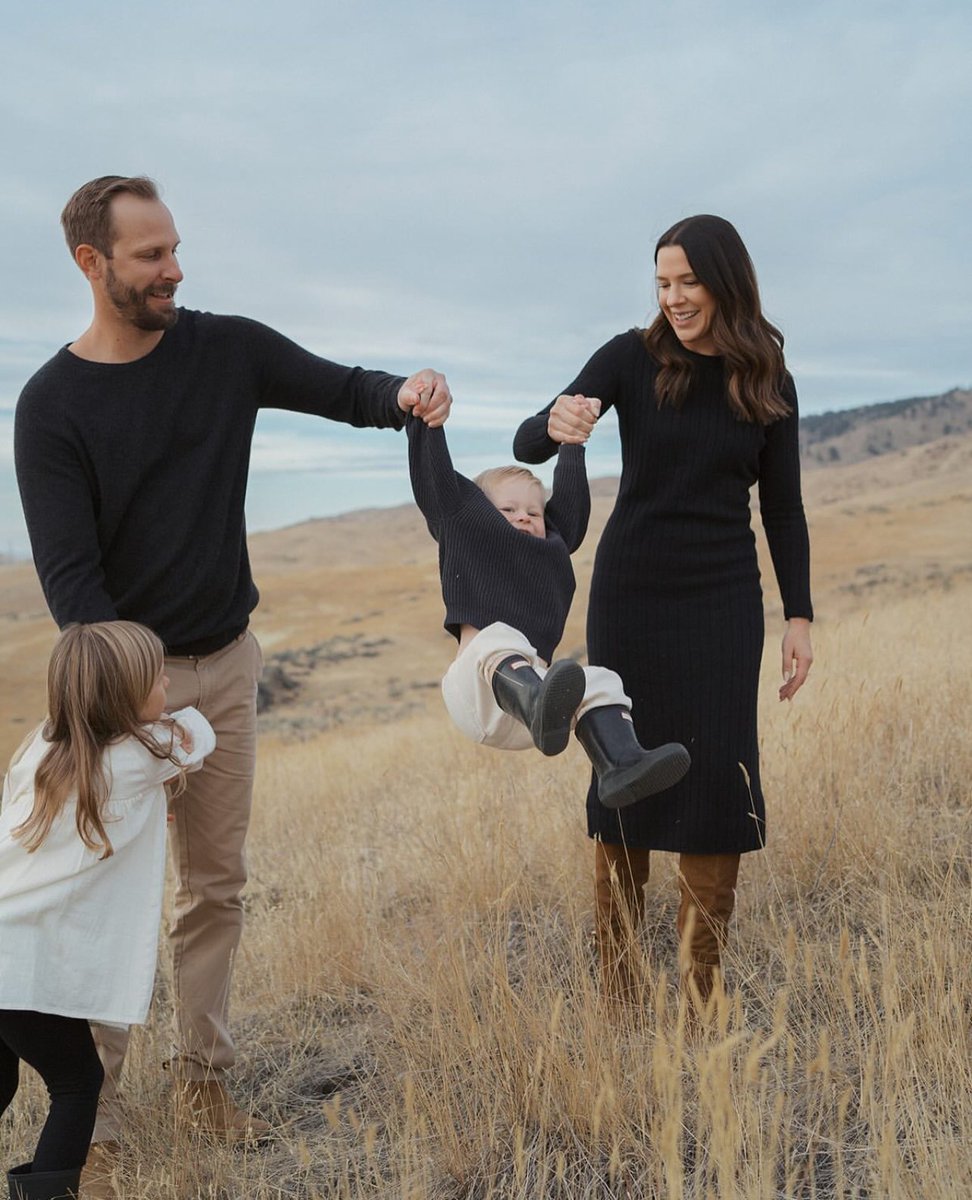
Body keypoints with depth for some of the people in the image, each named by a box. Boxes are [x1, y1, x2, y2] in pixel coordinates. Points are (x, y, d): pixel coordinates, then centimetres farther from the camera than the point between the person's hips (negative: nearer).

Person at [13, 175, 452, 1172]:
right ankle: (91, 1095, 18)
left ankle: (200, 1074, 25)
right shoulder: (51, 406, -9)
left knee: (216, 883, 10)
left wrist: (403, 393, -22)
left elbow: (341, 390, 3)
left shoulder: (228, 349, 0)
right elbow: (68, 575, -13)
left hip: (224, 664, 3)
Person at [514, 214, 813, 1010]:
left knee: (719, 780, -3)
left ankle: (701, 994, 10)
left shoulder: (768, 383, 2)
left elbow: (783, 509, 7)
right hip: (632, 592, -1)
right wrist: (554, 426, -34)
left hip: (724, 600, 1)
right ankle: (618, 986, 12)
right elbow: (526, 447, -11)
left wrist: (800, 615, 1)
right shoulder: (632, 357, -4)